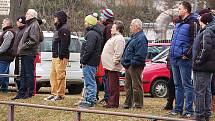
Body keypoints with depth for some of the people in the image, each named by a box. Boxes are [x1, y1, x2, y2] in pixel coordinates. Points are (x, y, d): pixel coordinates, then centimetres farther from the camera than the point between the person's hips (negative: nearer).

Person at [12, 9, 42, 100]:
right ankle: (22, 93, 14)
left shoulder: (34, 25, -9)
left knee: (29, 74, -6)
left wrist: (23, 47, -17)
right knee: (23, 74, 11)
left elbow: (33, 40, -19)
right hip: (24, 54, 10)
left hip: (29, 54, -10)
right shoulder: (29, 25, 22)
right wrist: (20, 49, 16)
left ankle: (30, 93, -3)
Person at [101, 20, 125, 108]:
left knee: (113, 85, -9)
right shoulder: (113, 38, 22)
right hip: (109, 66, 11)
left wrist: (115, 62, -21)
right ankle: (111, 102, 17)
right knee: (111, 85, 13)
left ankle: (113, 103, -8)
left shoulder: (119, 39, -13)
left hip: (113, 67, -11)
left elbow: (118, 53, -20)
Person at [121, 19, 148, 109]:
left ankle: (138, 103, -3)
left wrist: (133, 62, -24)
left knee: (136, 85, -6)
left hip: (135, 66, -11)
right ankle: (128, 102, 20)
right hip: (128, 65, 11)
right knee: (128, 85, 14)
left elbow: (140, 54, -23)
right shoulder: (134, 37, 20)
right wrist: (124, 60, 18)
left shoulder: (141, 38, -14)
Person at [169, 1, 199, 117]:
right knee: (178, 85, 13)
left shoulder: (192, 23, -10)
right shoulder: (178, 23, 18)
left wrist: (187, 54, -18)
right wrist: (171, 52, 19)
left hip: (184, 60, -9)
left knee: (187, 85, -5)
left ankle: (189, 110, -3)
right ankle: (178, 108, 19)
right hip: (174, 59, 9)